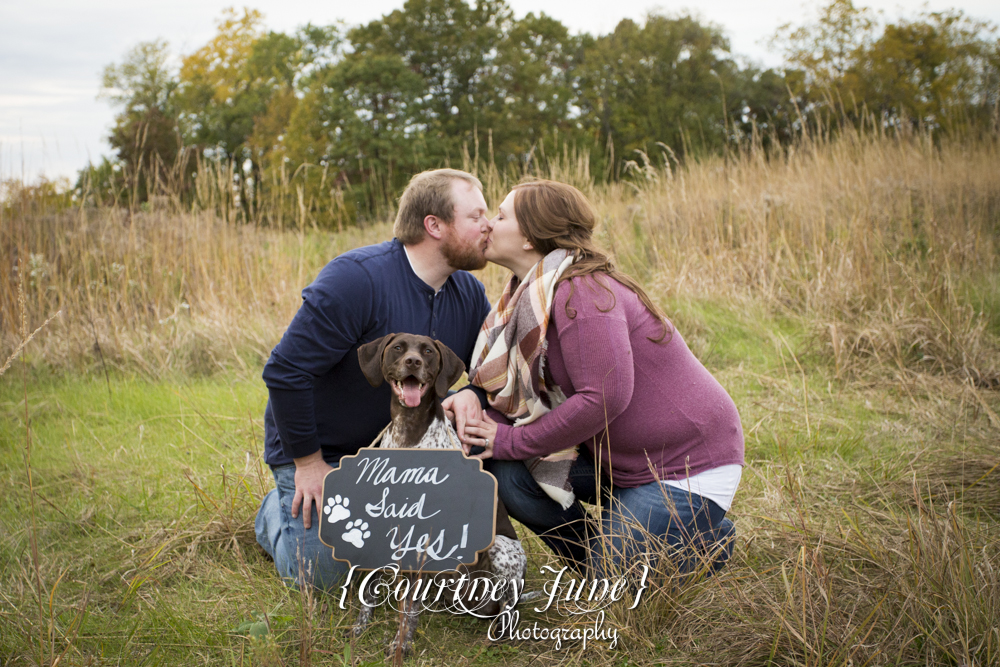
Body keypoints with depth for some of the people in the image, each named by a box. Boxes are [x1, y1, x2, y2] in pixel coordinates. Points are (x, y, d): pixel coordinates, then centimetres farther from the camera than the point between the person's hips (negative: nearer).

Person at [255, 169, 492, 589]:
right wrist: (308, 462, -20)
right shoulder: (356, 279, -28)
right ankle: (278, 510, 24)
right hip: (320, 449, -6)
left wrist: (471, 397, -26)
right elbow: (286, 372, -27)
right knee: (320, 575, -8)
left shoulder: (469, 294, -6)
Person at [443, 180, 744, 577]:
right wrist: (474, 397, -16)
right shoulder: (532, 294, 6)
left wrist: (513, 441, -22)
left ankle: (712, 539, 14)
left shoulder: (580, 292, -24)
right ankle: (607, 559, 11)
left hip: (690, 466, -8)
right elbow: (520, 391, 6)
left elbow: (604, 398, -31)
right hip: (622, 459, 9)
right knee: (511, 475, -10)